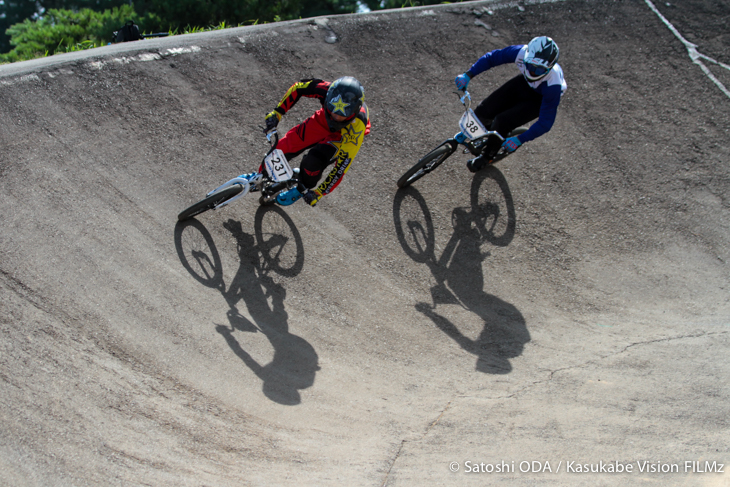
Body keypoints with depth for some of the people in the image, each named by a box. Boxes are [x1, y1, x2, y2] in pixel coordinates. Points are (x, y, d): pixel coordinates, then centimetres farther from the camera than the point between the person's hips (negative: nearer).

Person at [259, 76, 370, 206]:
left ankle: (302, 190, 9)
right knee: (283, 148, -3)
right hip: (323, 121, 3)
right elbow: (298, 87, -17)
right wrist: (277, 113, -22)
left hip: (344, 136, -3)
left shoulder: (357, 128, -43)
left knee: (313, 161, -26)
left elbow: (343, 165, -34)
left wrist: (318, 194, -30)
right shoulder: (328, 90, -37)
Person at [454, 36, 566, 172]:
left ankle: (486, 157, 12)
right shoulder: (521, 52, -34)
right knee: (486, 109, -8)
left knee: (503, 122, -19)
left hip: (540, 99, -4)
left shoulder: (553, 86, -41)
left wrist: (518, 140, -39)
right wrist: (468, 75, -26)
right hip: (523, 83, 4)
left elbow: (546, 122, -34)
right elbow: (491, 57, -17)